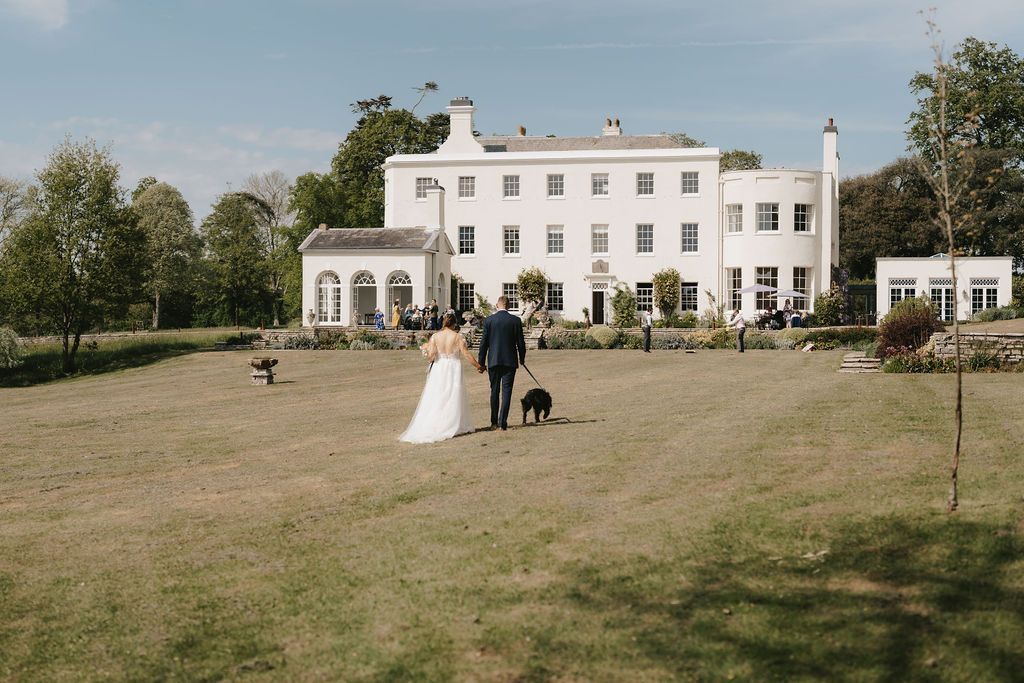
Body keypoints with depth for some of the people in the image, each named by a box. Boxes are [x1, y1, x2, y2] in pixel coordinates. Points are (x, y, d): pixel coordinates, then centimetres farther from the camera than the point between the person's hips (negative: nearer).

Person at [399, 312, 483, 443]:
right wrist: (478, 366, 3)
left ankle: (429, 426, 6)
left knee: (435, 400, 8)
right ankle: (452, 426, 8)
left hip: (438, 370, 1)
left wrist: (425, 349, 12)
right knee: (453, 399, 8)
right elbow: (466, 355, -9)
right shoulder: (458, 337, -7)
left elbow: (431, 357, -8)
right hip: (453, 370, -1)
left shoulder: (435, 336, -3)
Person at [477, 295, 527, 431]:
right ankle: (503, 423, -4)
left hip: (493, 361, 1)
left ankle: (494, 422, 18)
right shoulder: (516, 320, -3)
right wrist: (522, 358, 17)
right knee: (506, 391, 2)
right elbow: (520, 342, 1)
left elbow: (484, 342, -1)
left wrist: (481, 362, 5)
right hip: (510, 361, -1)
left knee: (494, 391, 12)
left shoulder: (489, 320, -3)